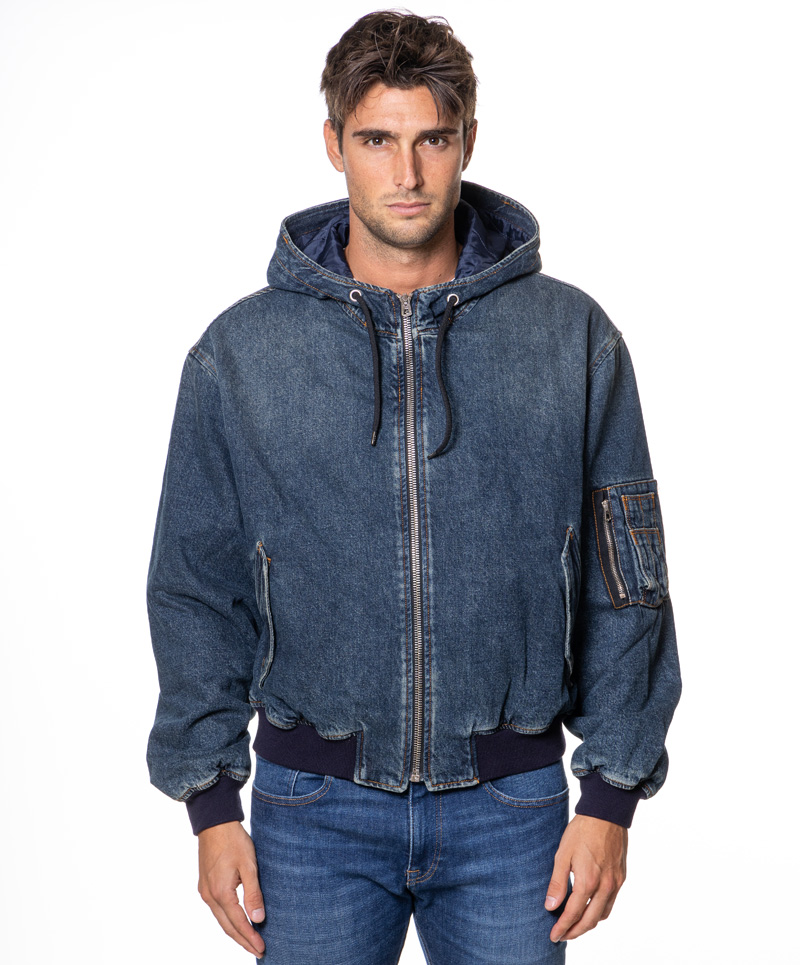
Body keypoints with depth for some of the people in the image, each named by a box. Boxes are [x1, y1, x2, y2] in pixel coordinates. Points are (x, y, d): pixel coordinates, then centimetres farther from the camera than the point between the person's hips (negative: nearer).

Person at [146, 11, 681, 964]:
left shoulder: (574, 340, -2)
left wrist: (613, 795, -1)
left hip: (509, 810, 0)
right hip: (316, 811, 0)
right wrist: (211, 800, 1)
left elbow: (624, 581, 1)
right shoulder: (239, 351, -2)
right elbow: (196, 591, 3)